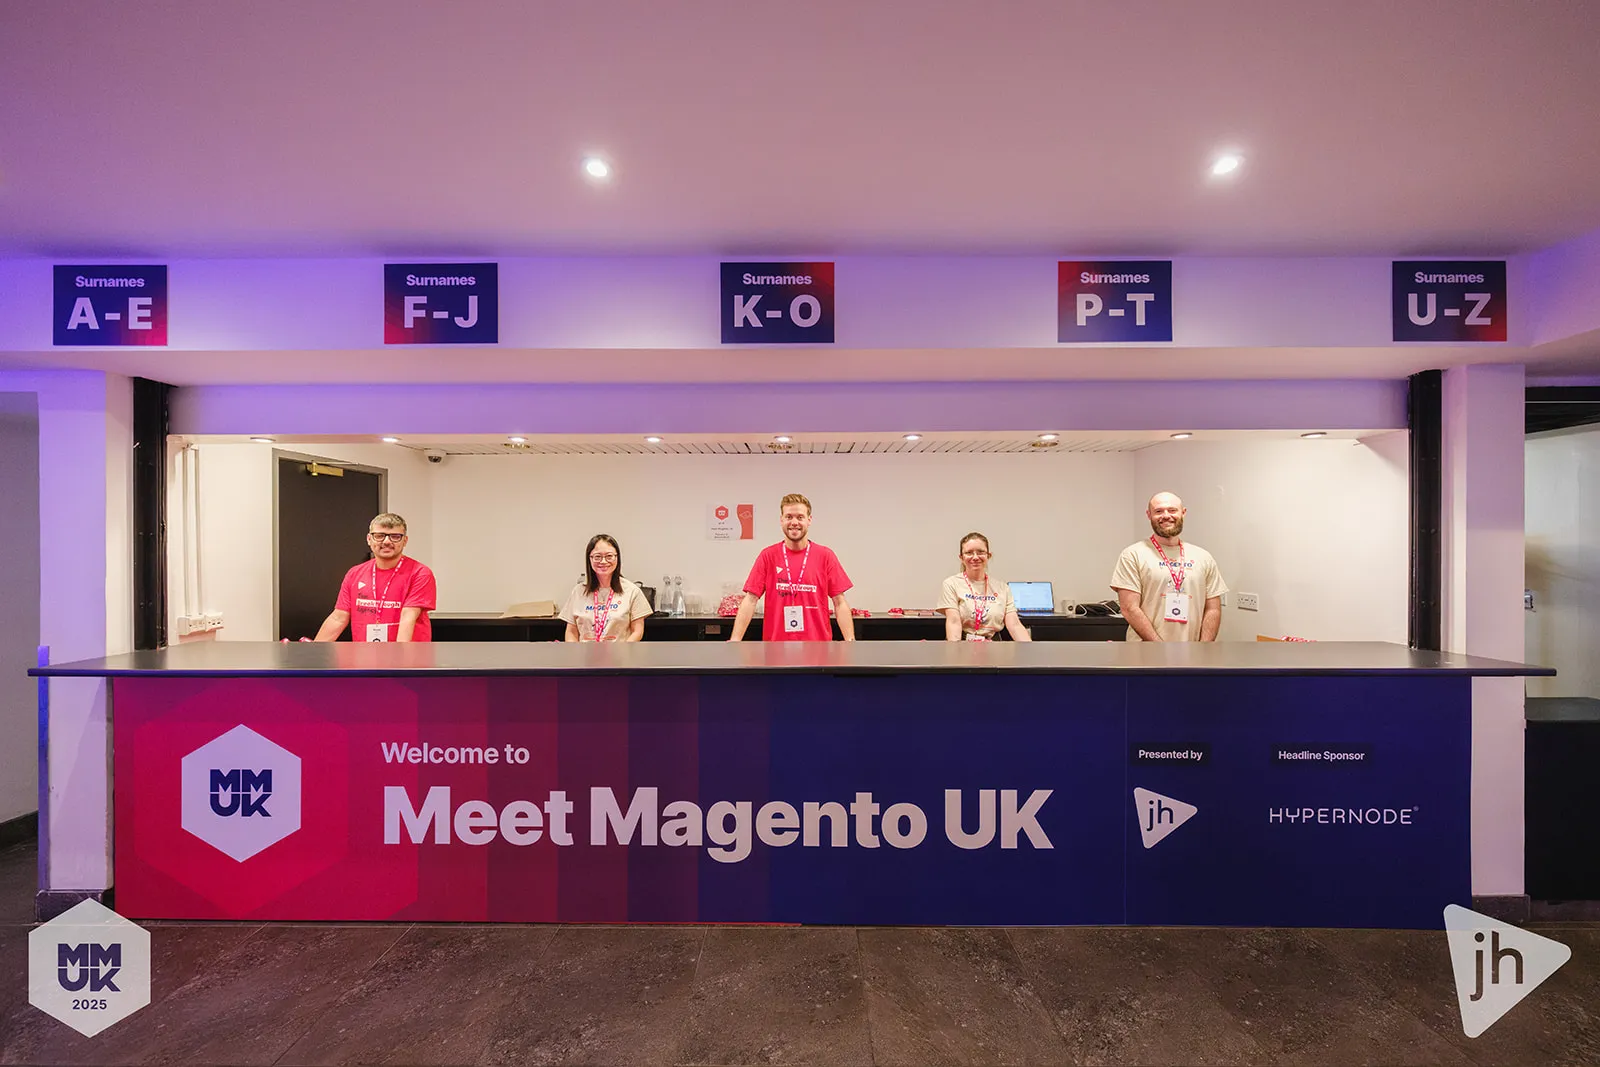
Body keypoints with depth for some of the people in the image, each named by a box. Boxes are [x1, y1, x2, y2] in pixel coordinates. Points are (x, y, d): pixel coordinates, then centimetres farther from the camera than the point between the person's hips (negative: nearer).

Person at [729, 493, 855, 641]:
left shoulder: (826, 556, 0)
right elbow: (750, 600, -3)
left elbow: (840, 603, -1)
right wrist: (735, 640, -12)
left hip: (817, 645, 0)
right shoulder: (768, 555, 0)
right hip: (776, 644, 0)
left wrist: (850, 640, -12)